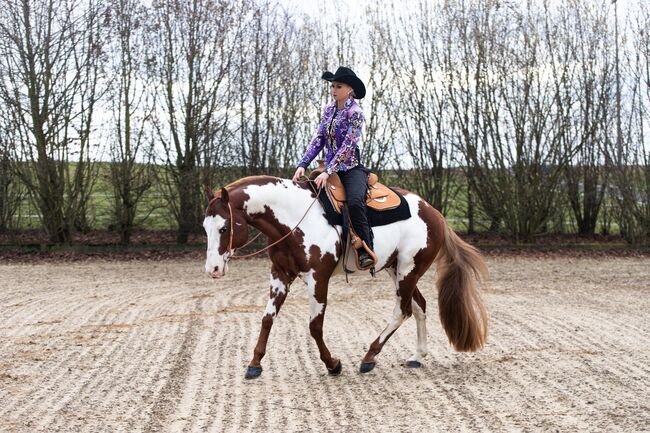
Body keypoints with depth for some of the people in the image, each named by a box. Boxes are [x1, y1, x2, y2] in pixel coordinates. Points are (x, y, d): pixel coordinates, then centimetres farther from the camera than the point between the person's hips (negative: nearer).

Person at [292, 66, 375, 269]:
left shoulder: (355, 112, -10)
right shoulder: (328, 110, 10)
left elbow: (348, 145, -18)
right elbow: (318, 140, 9)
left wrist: (328, 171, -25)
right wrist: (303, 164, -5)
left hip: (352, 168, -7)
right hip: (330, 169, 7)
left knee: (355, 201, -34)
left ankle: (366, 251, -29)